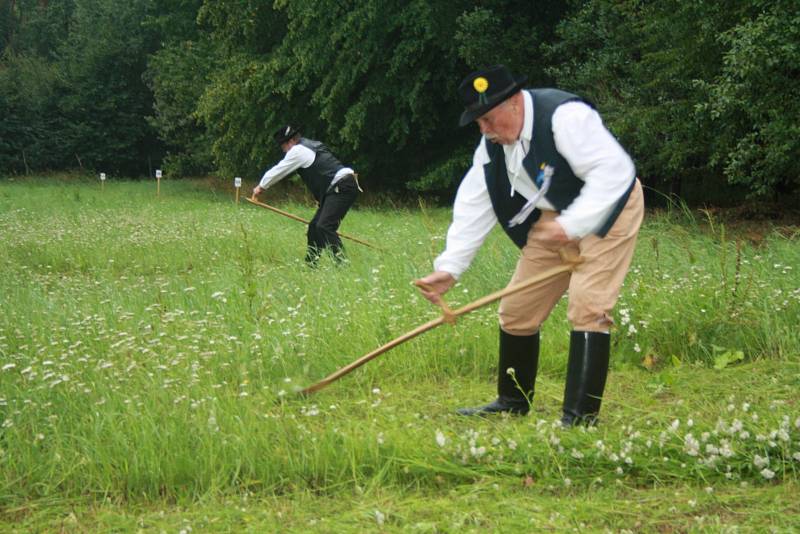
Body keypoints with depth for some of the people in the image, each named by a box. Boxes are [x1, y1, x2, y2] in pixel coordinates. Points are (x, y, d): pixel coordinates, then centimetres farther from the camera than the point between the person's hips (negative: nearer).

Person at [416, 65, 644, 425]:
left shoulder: (565, 116, -27)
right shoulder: (492, 145, -3)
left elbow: (612, 171, -32)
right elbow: (473, 206, -3)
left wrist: (572, 225, -37)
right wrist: (448, 268, -11)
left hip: (606, 210, -8)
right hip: (553, 219, 8)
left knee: (587, 308, -18)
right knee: (517, 309, 9)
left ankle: (581, 415, -13)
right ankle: (512, 403, 26)